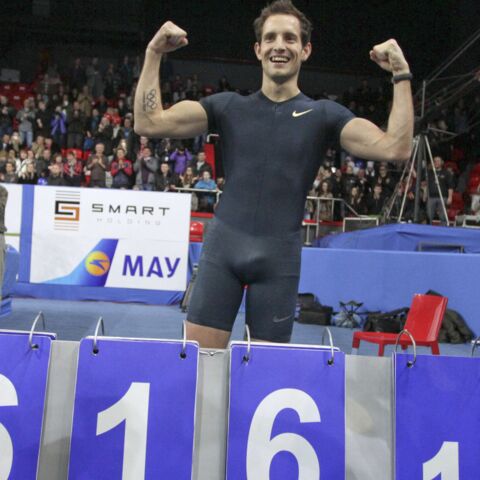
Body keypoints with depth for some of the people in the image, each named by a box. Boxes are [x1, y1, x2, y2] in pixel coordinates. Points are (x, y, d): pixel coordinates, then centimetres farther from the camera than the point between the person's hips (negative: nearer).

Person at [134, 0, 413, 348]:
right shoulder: (229, 106, 8)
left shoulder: (324, 115, 6)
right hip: (223, 245, 1)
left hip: (279, 256, 0)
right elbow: (149, 123, 2)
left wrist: (402, 76, -10)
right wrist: (154, 55, -2)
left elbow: (395, 148, -6)